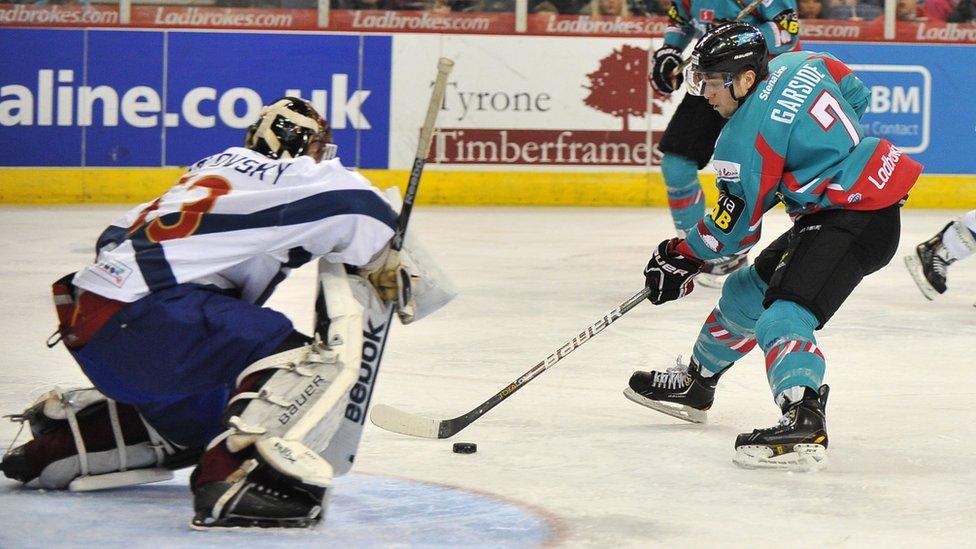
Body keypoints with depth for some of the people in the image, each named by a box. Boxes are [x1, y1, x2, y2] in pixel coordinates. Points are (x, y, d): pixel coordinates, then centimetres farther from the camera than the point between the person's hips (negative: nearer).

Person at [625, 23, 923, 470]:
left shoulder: (746, 138, -19)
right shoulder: (800, 64, 2)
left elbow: (734, 228, -9)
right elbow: (857, 95, 19)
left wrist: (681, 257, 6)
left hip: (854, 222, -11)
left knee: (782, 316, -26)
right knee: (746, 291, 21)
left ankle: (804, 423, -48)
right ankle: (694, 385, 40)